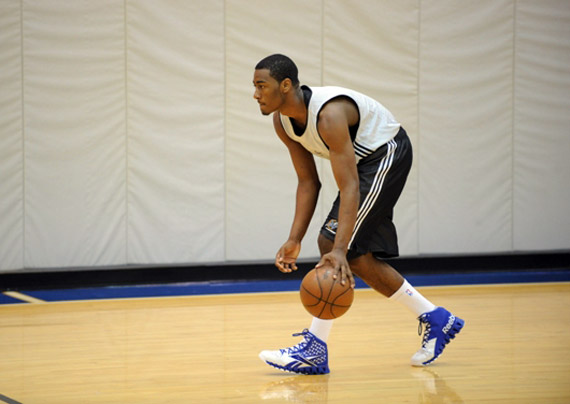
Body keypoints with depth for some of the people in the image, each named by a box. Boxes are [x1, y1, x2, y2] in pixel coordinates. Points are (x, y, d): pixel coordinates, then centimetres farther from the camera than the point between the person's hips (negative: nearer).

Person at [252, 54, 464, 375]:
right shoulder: (282, 121, -7)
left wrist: (339, 250, -47)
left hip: (388, 153, -10)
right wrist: (295, 239, -9)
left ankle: (314, 351, -18)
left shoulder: (329, 114, -34)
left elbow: (349, 188, -39)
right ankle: (434, 319, 21)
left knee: (336, 244, -18)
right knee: (354, 254, 9)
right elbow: (308, 182, 0)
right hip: (365, 160, 10)